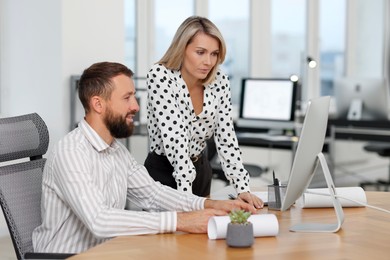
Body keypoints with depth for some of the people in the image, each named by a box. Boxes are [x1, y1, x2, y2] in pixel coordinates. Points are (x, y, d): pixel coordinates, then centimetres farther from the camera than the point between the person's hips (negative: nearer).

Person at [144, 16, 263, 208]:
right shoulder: (160, 77, -21)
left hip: (200, 170, 5)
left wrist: (243, 189, -15)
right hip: (163, 172, -5)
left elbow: (226, 138, -4)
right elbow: (174, 138, -30)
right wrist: (186, 195, -37)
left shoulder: (219, 81, -6)